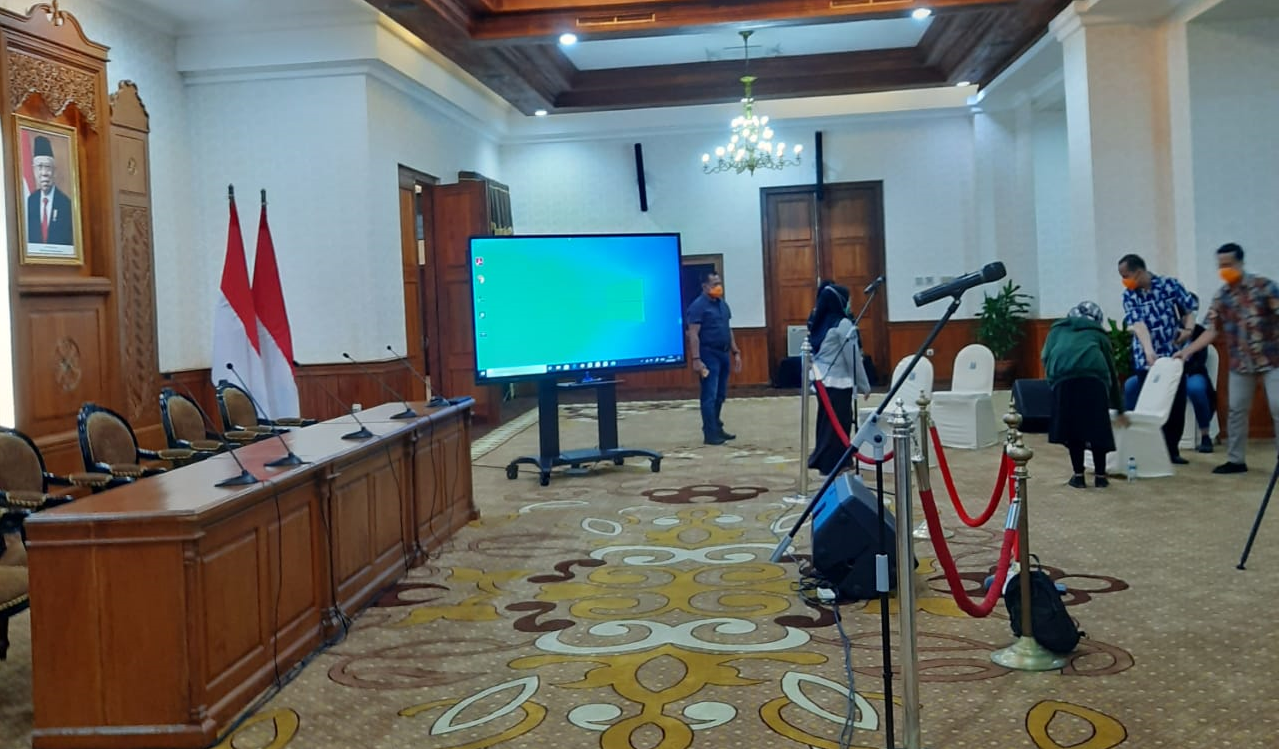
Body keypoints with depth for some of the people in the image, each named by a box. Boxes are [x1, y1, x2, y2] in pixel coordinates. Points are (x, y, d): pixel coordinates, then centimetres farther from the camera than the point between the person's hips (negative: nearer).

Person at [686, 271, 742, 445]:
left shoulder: (722, 303, 13)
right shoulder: (698, 306, -12)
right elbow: (693, 334, -16)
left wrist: (735, 352, 16)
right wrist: (696, 359, -22)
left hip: (723, 353, 8)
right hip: (709, 354, -8)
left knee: (720, 395, 13)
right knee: (710, 396, -6)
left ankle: (717, 428, 23)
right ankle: (710, 433, -3)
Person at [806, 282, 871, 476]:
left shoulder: (819, 322, 10)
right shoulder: (843, 324, -12)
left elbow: (814, 352, 11)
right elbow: (853, 358, -10)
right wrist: (864, 386, -1)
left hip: (822, 380, 8)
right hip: (838, 383, -8)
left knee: (826, 423, 12)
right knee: (838, 425, -2)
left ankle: (824, 462, 16)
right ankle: (834, 465, 0)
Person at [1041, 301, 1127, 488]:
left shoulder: (1058, 328, 36)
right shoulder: (1098, 333, 34)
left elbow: (1045, 357, 21)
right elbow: (1111, 370, 39)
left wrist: (1052, 380, 33)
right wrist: (1120, 410, 47)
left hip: (1063, 376, 0)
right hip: (1094, 376, 0)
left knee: (1071, 425, 12)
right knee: (1097, 426, 14)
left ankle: (1078, 475, 15)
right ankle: (1100, 475, 19)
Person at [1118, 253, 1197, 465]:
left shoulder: (1170, 285, -2)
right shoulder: (1129, 295, -2)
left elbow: (1190, 307, 5)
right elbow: (1137, 324, -16)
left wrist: (1188, 329, -15)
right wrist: (1149, 351, -31)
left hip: (1174, 356, 0)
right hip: (1146, 360, 0)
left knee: (1177, 405, 3)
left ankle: (1172, 449, 16)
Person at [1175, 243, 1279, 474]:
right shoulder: (1220, 297, 5)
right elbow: (1211, 331, 3)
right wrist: (1188, 350, -8)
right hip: (1240, 364, 4)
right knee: (1236, 411, 8)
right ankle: (1235, 460, 17)